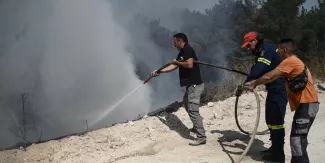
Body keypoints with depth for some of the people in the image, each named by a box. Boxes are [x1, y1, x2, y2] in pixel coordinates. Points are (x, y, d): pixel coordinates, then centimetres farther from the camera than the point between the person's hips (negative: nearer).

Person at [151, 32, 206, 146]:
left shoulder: (187, 49, -13)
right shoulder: (182, 52, 16)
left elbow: (189, 65, -26)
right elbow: (174, 66, 20)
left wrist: (177, 62, -10)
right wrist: (159, 71, 17)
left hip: (195, 85, -11)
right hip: (191, 85, 11)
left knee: (193, 110, -12)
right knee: (186, 104, 26)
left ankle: (201, 137, -9)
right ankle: (197, 127, 38)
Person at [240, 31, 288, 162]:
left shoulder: (267, 49, -15)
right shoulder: (264, 50, 16)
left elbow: (258, 69, -26)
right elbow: (260, 70, 15)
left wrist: (246, 83, -26)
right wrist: (251, 81, -1)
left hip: (279, 89, -11)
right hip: (275, 88, 11)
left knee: (276, 120, -7)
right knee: (270, 119, 17)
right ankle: (274, 148, 27)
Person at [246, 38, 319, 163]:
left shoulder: (290, 61, -13)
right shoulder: (293, 61, 18)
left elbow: (269, 77, -15)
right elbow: (275, 76, 20)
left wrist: (254, 84, 0)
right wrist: (256, 81, 16)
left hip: (307, 104, -10)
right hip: (305, 104, 10)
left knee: (297, 138, -11)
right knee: (299, 137, 16)